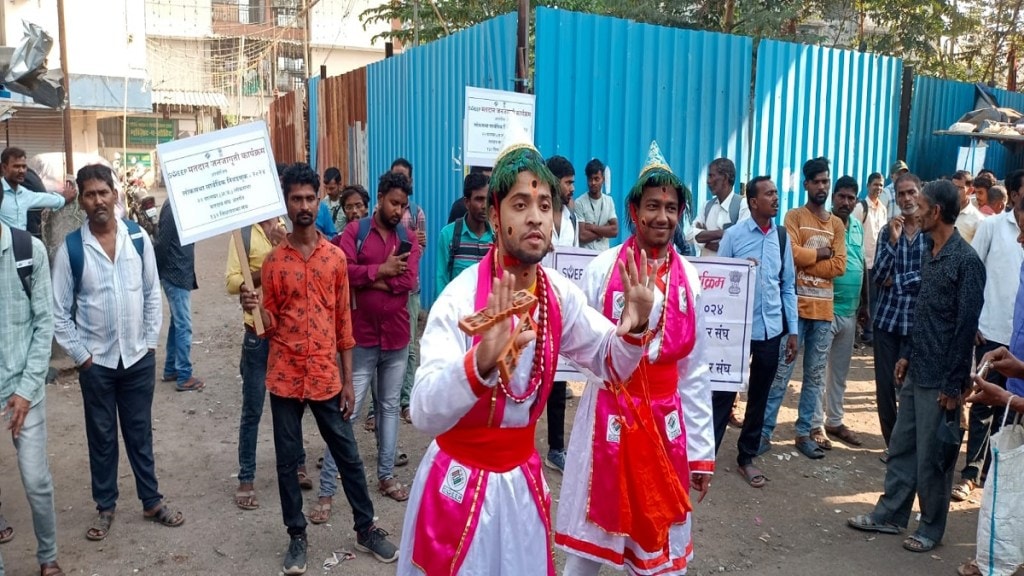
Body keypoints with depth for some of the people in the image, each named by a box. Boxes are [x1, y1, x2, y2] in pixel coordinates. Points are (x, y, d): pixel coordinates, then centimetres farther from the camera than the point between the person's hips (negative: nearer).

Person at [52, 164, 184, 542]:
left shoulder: (138, 238, -3)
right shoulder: (70, 248, -8)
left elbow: (152, 292, 4)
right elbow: (58, 310, -3)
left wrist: (151, 341, 1)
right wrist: (80, 354, -6)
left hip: (139, 357, 1)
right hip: (96, 361, -1)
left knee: (140, 432, 14)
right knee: (102, 436, 13)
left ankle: (152, 501, 28)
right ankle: (105, 507, 29)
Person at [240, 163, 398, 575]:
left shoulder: (336, 257, 2)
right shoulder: (273, 260, -1)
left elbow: (344, 321, 4)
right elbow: (269, 325, 2)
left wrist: (347, 380, 3)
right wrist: (255, 308, -22)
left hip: (326, 375, 1)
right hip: (285, 376, 0)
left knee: (347, 454, 9)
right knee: (287, 459, 9)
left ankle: (366, 529, 24)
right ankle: (297, 536, 25)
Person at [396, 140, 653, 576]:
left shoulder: (560, 295, -7)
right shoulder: (461, 298, -24)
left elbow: (610, 362, 4)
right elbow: (424, 413, -34)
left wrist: (634, 326, -18)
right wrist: (482, 361, -53)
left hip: (523, 478, 5)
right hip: (460, 482, -5)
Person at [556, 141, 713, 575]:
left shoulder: (688, 277, 1)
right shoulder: (603, 268, -9)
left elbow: (695, 370, 5)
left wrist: (702, 450, 6)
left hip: (667, 421, 3)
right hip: (608, 416, -3)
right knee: (590, 540, 10)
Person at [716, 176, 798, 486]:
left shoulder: (782, 236, 5)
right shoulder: (733, 235, -5)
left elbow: (788, 286, 7)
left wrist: (792, 330, 5)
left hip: (771, 329, 4)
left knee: (759, 396, 13)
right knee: (724, 392, 2)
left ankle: (747, 457, 27)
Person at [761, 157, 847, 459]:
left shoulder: (837, 224, 13)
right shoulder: (794, 216, 2)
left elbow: (840, 266, 0)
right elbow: (791, 253, -15)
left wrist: (806, 261, -9)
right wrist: (821, 253, -4)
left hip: (824, 309, 4)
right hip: (796, 305, -4)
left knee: (816, 375, 8)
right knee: (781, 371, -4)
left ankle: (805, 432, 17)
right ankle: (765, 430, 2)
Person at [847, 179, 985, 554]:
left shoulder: (966, 261, -17)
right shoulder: (930, 252, 8)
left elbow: (966, 326, -17)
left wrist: (954, 384, -16)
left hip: (940, 379, -8)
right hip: (917, 371, 8)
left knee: (932, 457, 5)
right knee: (901, 446, 15)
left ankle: (931, 528, 22)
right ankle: (890, 514, 28)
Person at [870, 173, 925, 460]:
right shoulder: (888, 231, 5)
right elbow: (877, 278, -4)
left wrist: (897, 280, -6)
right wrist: (893, 240, -12)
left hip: (918, 321, -2)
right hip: (887, 318, 2)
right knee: (885, 384, 6)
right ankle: (892, 443, 22)